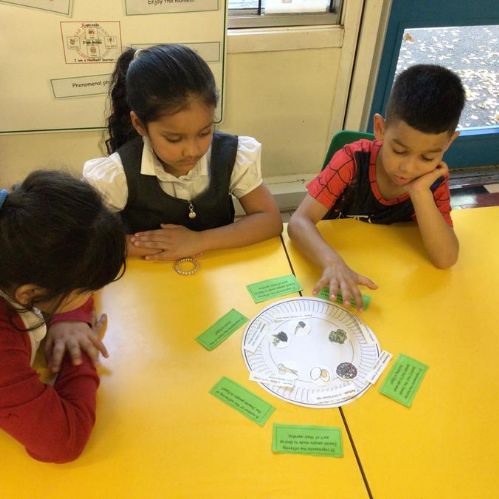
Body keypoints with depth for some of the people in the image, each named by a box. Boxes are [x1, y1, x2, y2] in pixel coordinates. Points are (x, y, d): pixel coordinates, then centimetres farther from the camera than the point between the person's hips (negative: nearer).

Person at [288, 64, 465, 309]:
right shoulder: (353, 161, -20)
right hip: (339, 269, -1)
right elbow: (299, 222, -28)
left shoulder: (435, 180, -12)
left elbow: (445, 259, -19)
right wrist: (334, 263, -46)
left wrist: (420, 192, -28)